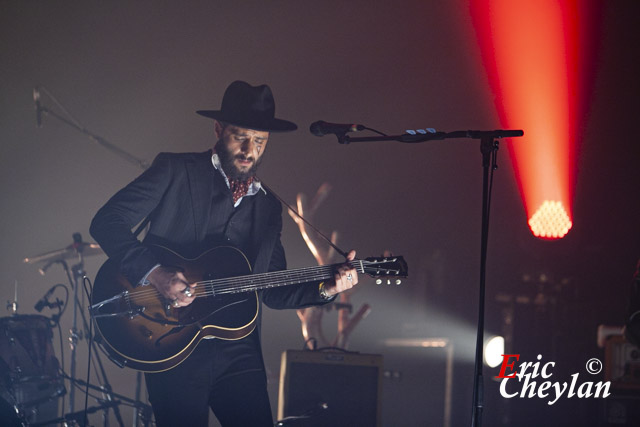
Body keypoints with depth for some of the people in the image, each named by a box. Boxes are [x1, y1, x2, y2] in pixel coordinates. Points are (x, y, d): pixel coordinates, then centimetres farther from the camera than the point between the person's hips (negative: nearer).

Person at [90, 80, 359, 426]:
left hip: (238, 353, 4)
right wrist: (154, 274, -20)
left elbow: (272, 291, 15)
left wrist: (326, 288, -1)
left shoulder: (268, 206, 16)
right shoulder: (175, 171, 1)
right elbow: (106, 221, -8)